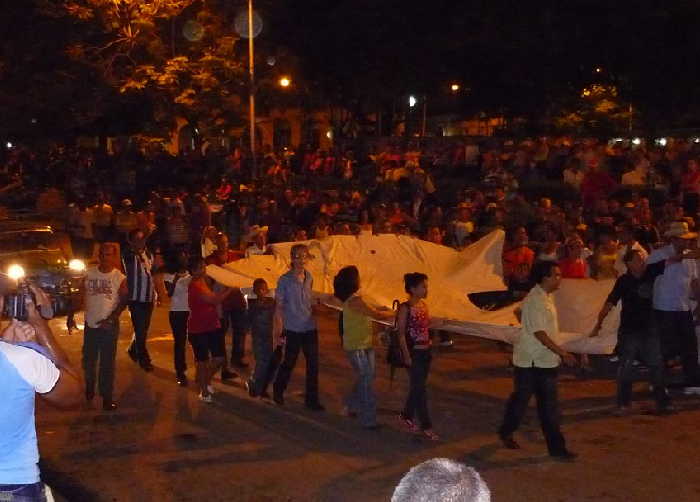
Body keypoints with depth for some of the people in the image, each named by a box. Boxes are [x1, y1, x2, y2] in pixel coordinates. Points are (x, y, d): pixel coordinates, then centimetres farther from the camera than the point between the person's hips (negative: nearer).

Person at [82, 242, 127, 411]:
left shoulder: (119, 277, -6)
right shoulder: (89, 273, 2)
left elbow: (123, 301, -7)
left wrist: (112, 318, -19)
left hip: (109, 325, -3)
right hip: (90, 324, 3)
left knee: (107, 363, 0)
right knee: (88, 360, 16)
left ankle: (107, 397, 7)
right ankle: (89, 391, 36)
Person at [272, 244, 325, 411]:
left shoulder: (309, 277, 4)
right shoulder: (285, 280, -10)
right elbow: (279, 305, -8)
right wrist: (279, 326, -11)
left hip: (310, 327, 4)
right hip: (293, 328, -4)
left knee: (313, 363, 4)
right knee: (290, 362, 8)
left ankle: (312, 400, 14)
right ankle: (278, 390, 34)